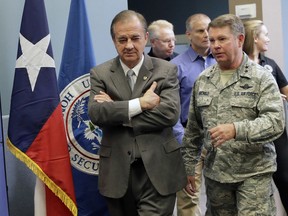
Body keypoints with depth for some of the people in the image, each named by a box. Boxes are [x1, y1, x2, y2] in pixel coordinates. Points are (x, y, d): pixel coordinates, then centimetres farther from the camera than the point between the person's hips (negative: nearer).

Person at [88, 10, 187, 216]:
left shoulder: (166, 70, 0)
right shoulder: (100, 73, 4)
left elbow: (170, 113, -14)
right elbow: (96, 113, -11)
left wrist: (117, 113, -13)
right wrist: (140, 103, -18)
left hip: (157, 170, -2)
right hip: (117, 171, 2)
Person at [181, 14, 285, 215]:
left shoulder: (262, 78, -6)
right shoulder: (202, 81, 8)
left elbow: (276, 122, -17)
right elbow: (193, 129, 14)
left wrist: (236, 130, -31)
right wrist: (189, 166, 13)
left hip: (253, 172, -4)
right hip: (215, 172, 4)